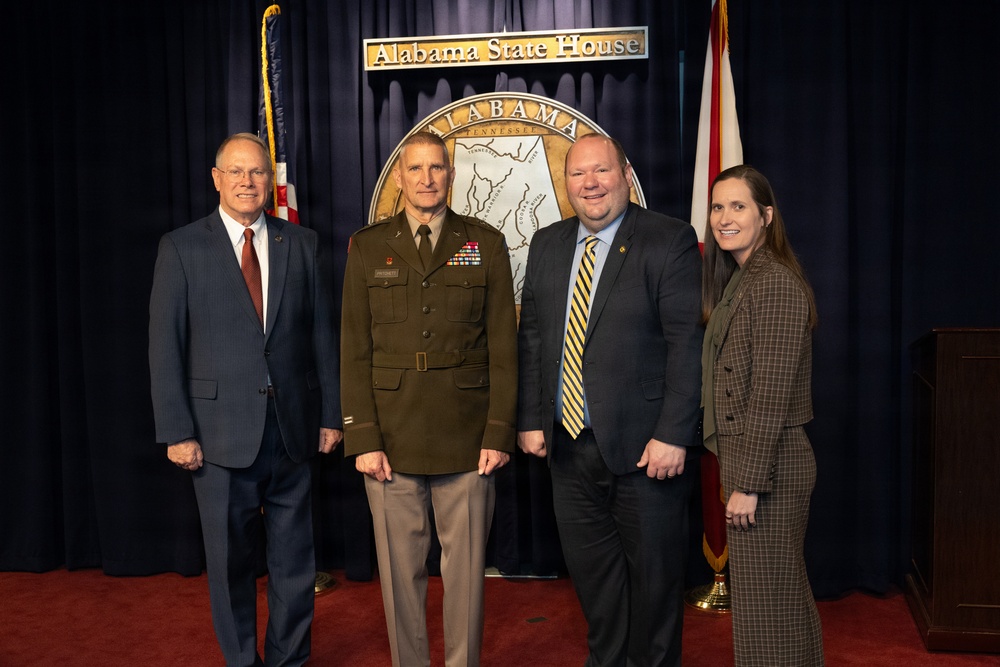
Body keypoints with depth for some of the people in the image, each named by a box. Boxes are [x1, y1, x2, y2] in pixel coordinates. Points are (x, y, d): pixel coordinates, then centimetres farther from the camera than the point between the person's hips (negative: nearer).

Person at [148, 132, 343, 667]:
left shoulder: (300, 244, 7)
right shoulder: (181, 247, 0)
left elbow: (322, 334, 7)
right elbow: (165, 346, -2)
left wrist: (331, 415, 4)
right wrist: (176, 433, -8)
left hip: (291, 427, 2)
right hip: (221, 431, -2)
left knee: (294, 558, 11)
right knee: (230, 561, 9)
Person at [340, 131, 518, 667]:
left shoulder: (486, 244, 6)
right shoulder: (367, 247, 7)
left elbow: (503, 347, 3)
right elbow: (354, 351, 3)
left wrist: (499, 434, -4)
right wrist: (362, 438, -4)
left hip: (467, 441, 0)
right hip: (391, 441, 1)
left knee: (466, 568, 7)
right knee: (400, 570, 7)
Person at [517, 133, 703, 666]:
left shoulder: (671, 241, -8)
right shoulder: (546, 245, 9)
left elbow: (687, 342, -13)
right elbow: (531, 337, 12)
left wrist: (673, 436, -18)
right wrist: (530, 419, 6)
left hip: (644, 444, -5)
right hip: (569, 444, 5)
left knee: (654, 572, 10)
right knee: (589, 568, 17)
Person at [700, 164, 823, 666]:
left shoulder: (775, 283, -17)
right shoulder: (739, 281, 13)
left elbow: (771, 394, -20)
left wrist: (748, 483, -19)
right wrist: (737, 472, 15)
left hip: (769, 465, -10)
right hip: (744, 456, 10)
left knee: (765, 604, 1)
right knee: (782, 596, 20)